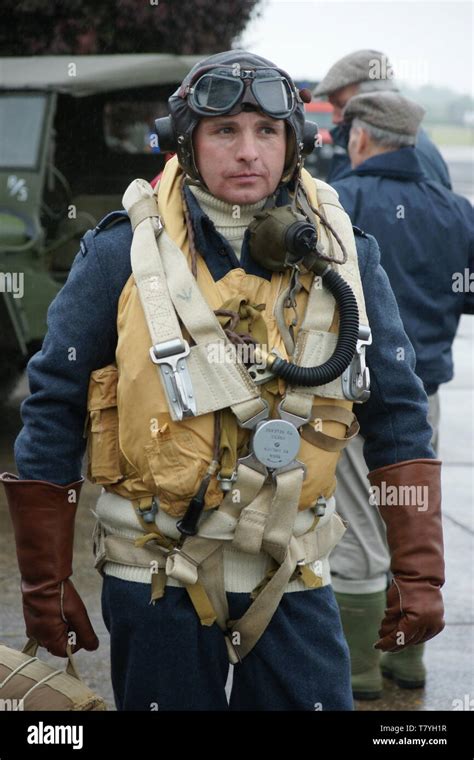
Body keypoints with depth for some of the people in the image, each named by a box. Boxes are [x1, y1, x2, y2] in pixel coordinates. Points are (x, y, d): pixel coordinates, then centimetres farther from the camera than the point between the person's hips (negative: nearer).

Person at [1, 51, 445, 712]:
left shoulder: (341, 254, 1)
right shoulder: (122, 254, -7)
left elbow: (397, 417, 4)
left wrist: (419, 572, -1)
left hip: (293, 578, 2)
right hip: (156, 577, -2)